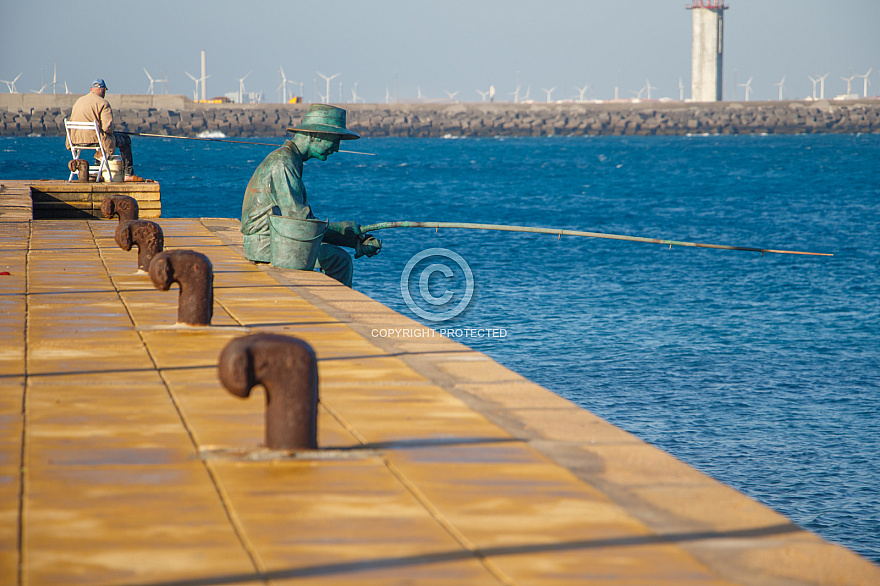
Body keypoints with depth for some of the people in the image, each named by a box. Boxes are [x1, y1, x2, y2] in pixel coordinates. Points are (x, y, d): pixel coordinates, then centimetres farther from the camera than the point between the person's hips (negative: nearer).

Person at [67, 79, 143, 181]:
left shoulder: (78, 101, 12)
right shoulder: (103, 103, -11)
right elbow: (108, 127, -19)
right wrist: (110, 133, 5)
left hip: (77, 139, 8)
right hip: (94, 139, -8)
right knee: (126, 140, 13)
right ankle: (129, 174, 12)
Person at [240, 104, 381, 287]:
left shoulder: (292, 161, 17)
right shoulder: (283, 164, -17)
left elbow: (308, 218, 15)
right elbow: (298, 221, -22)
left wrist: (356, 239, 7)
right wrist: (345, 228, -10)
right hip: (267, 245, -10)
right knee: (339, 260, -14)